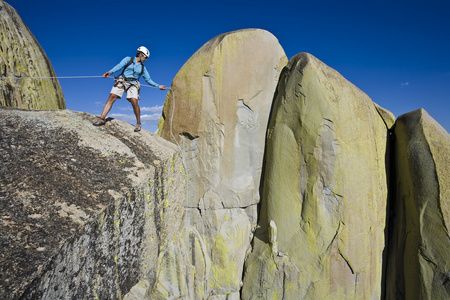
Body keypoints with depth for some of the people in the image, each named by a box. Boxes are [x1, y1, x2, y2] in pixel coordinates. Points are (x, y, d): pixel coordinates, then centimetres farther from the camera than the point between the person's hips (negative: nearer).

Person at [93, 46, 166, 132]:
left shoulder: (142, 68, 20)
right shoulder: (128, 59, 9)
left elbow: (148, 80, 24)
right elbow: (119, 66, -6)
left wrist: (158, 86, 19)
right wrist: (110, 72, -23)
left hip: (132, 85, 1)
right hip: (121, 82, -1)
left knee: (134, 102, -21)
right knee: (111, 98, -16)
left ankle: (138, 123, -7)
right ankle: (102, 119, -15)